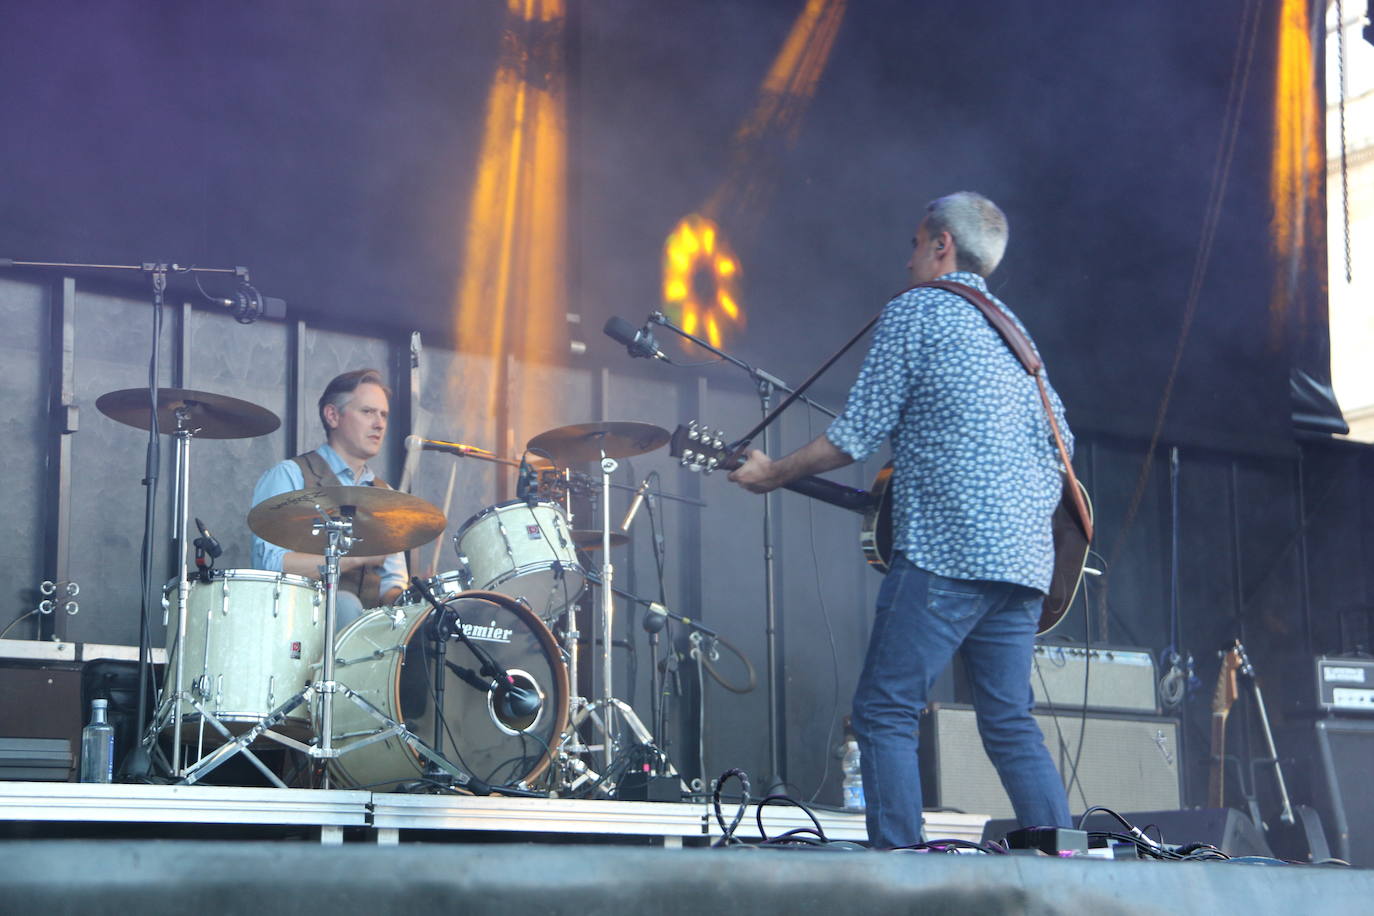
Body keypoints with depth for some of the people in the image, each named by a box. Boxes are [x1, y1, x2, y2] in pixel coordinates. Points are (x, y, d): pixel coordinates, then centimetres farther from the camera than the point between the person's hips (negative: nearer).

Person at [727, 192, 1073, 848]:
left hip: (948, 552, -8)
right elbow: (1059, 442, 20)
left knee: (884, 714, -4)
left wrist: (773, 473, 8)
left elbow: (860, 432, -4)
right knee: (1009, 722, 11)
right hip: (1027, 559, 8)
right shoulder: (1011, 328, 22)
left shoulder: (914, 310, -1)